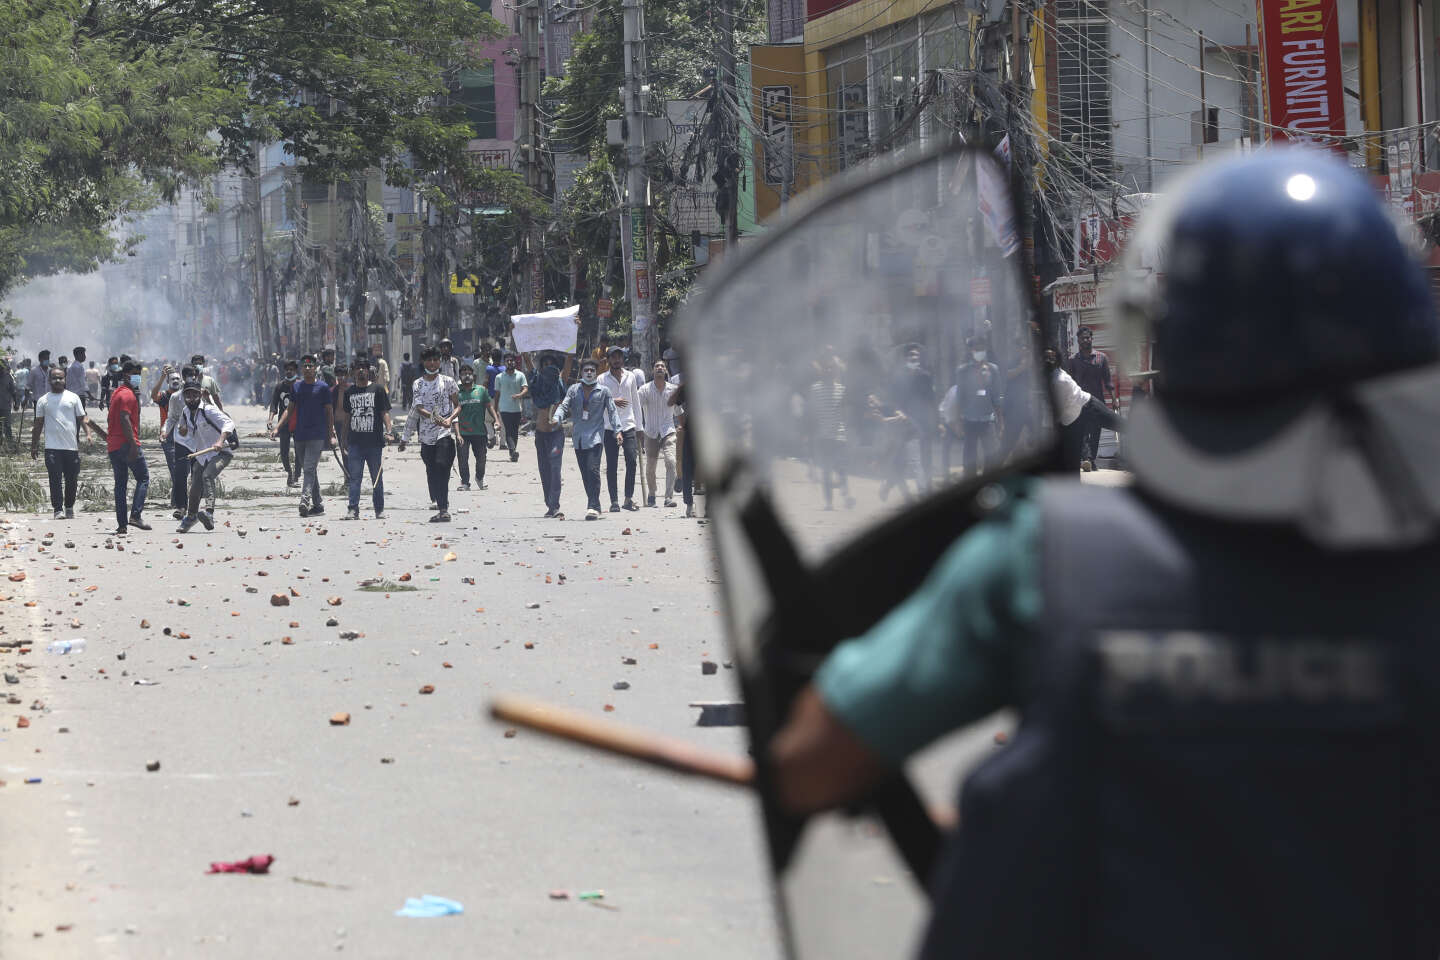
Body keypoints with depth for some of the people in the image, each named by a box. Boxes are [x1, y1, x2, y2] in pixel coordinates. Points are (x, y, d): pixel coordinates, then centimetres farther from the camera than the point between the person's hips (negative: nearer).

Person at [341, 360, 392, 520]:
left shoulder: (378, 389, 4)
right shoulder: (349, 392, 13)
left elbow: (385, 412, 1)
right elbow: (347, 416, 18)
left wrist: (388, 429, -14)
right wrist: (345, 438, 15)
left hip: (374, 441, -2)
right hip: (355, 441, 2)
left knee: (377, 477, 6)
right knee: (354, 477, -4)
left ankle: (379, 510, 14)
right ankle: (353, 510, -5)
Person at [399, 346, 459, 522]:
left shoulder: (447, 382, 6)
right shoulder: (417, 384, 10)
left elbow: (457, 406, 8)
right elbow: (418, 408, 0)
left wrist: (450, 419, -11)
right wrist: (434, 418, -17)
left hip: (445, 433, -3)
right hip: (426, 435, 3)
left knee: (441, 468, -19)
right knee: (431, 474, 2)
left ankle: (443, 509, -24)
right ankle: (441, 508, 10)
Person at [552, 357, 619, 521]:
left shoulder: (603, 391, 4)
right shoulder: (574, 389, 11)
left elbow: (612, 411, 3)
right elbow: (564, 406, 5)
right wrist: (557, 419, -15)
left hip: (595, 436, -4)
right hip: (578, 437, 4)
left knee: (593, 469, -18)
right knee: (585, 473, 7)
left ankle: (593, 506, -19)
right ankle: (593, 505, 17)